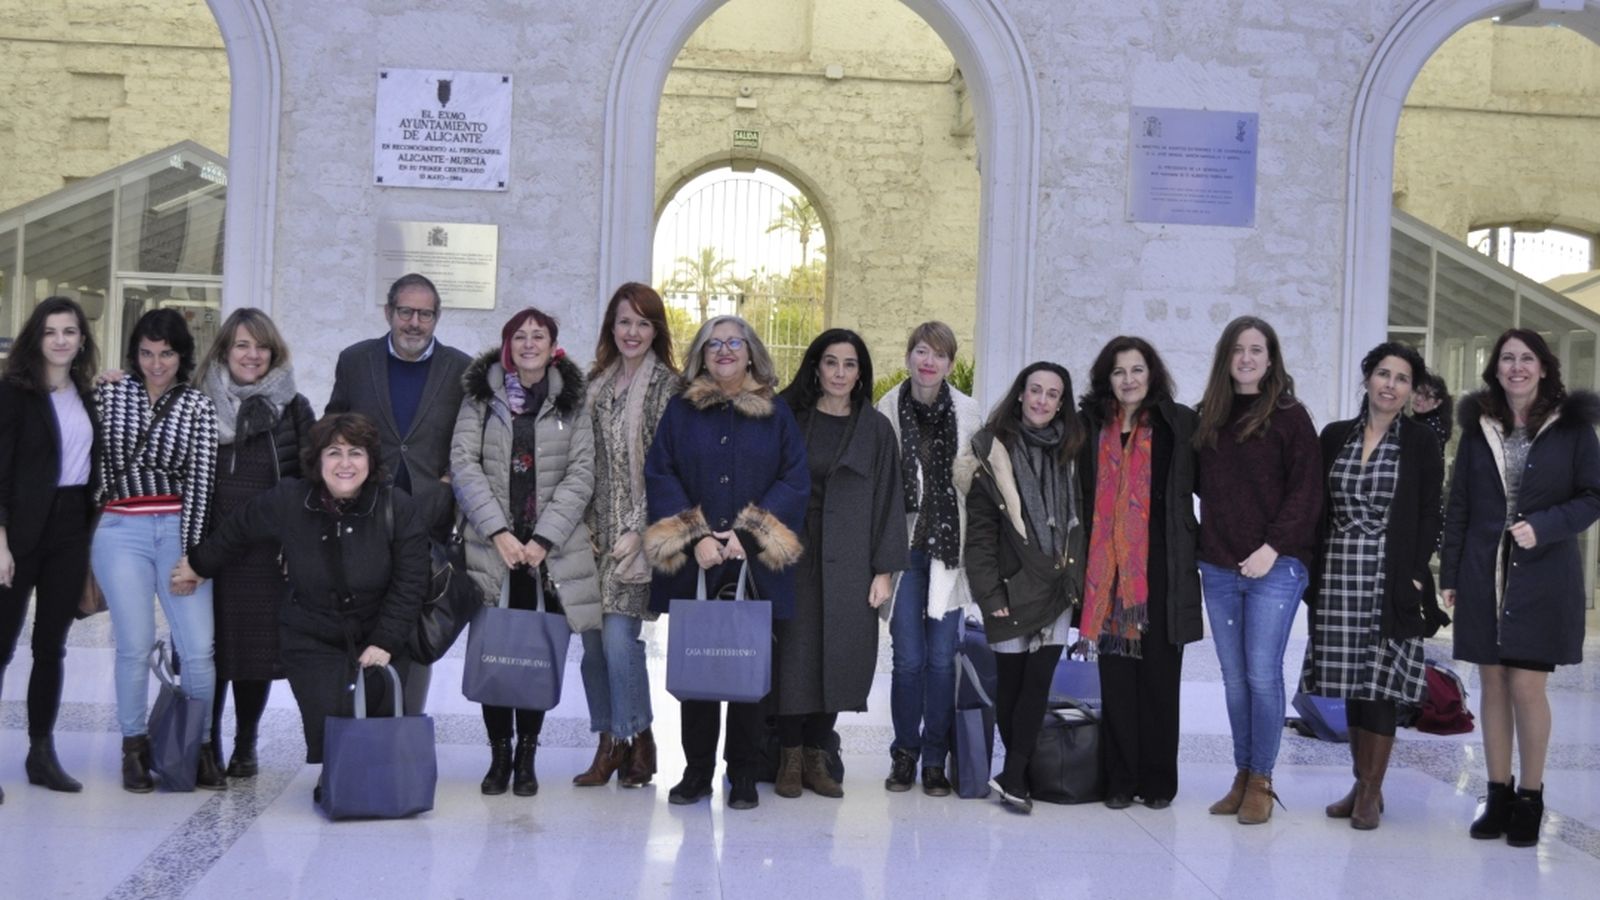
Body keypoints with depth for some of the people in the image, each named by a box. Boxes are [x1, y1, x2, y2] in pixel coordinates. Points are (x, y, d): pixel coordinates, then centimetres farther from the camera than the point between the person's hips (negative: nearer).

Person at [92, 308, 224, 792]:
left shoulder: (198, 406, 5)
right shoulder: (109, 394, 6)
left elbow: (200, 480, 0)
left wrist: (191, 554, -4)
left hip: (179, 529, 0)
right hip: (120, 532, 0)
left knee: (199, 648, -6)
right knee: (135, 646, -5)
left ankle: (199, 747, 11)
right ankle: (134, 749, 12)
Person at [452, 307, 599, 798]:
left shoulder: (572, 402, 7)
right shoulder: (480, 396, 7)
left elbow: (581, 475, 2)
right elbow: (463, 464, -1)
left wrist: (542, 539, -8)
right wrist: (499, 532, -11)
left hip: (550, 550, 0)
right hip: (491, 545, 0)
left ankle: (526, 756, 12)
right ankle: (499, 753, 12)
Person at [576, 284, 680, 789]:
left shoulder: (667, 386, -2)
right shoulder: (595, 382, 14)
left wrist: (638, 530, -13)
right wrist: (583, 525, 6)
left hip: (635, 533, -5)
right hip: (594, 529, 5)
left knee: (619, 636, -11)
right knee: (592, 639, 4)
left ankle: (636, 740, 5)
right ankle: (609, 743, 15)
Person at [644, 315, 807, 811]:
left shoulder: (776, 412, 7)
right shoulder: (681, 410, 9)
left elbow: (795, 480, 0)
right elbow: (659, 474, 1)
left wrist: (747, 534, -11)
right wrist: (694, 538, -11)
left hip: (755, 565, -1)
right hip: (692, 564, 1)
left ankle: (744, 776, 12)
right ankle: (696, 771, 15)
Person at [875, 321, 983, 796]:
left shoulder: (970, 413, 3)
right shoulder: (887, 410, 0)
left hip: (949, 545, 1)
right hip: (903, 545, -1)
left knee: (942, 658, 3)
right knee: (908, 657, 1)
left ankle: (935, 760, 14)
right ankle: (904, 754, 16)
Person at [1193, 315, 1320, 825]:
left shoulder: (1289, 415, -2)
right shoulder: (1209, 417, 12)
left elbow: (1306, 491, -7)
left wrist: (1273, 546, -14)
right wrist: (1203, 545, 5)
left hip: (1275, 567, -5)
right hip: (1219, 568, 5)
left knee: (1263, 675, -6)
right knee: (1234, 678, 8)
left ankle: (1261, 782, 5)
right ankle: (1242, 776, 17)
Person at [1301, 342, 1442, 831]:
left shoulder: (1421, 441, 1)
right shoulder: (1335, 436, 9)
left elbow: (1429, 515, -1)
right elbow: (1319, 508, 10)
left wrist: (1415, 576, -10)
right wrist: (1311, 571, 4)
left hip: (1390, 576, -3)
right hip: (1337, 573, 3)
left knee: (1380, 682, -2)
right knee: (1351, 682, 8)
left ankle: (1372, 791, 7)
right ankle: (1360, 783, 19)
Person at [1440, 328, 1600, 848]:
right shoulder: (1478, 426, 7)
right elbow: (1458, 504, 9)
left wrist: (1543, 528, -17)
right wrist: (1449, 574, 6)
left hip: (1543, 577, -3)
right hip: (1484, 575, 3)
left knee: (1527, 688, -3)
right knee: (1493, 685, 7)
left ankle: (1530, 799, 11)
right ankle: (1498, 796, 16)